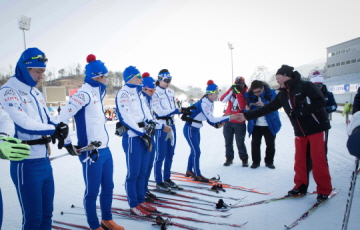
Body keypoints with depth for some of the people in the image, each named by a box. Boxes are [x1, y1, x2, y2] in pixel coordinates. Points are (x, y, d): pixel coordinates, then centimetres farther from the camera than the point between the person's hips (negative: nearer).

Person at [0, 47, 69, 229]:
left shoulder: (36, 92, 16)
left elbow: (48, 119, 13)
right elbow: (24, 123, -22)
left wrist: (61, 128, -6)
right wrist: (54, 129, -15)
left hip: (45, 160, 8)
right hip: (26, 163, -8)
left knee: (47, 213, 16)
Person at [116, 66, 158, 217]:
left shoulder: (139, 93, 18)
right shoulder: (123, 93, -9)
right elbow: (125, 117, -18)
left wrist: (151, 123, -4)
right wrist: (141, 133, -17)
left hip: (144, 136, 8)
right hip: (132, 137, -8)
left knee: (143, 172, 14)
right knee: (133, 173, 1)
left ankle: (141, 201, 26)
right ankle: (133, 205, 13)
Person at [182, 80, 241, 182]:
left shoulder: (210, 103, 2)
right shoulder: (203, 103, -25)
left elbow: (209, 119, 6)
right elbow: (211, 119, -31)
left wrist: (217, 125, -14)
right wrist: (229, 117, -30)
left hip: (196, 129, 9)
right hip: (189, 129, -9)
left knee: (194, 151, 15)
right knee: (196, 152, -5)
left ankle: (189, 171, 30)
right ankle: (197, 175, 5)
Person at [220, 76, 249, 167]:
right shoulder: (232, 91, 4)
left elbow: (242, 107, -20)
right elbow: (222, 100, -11)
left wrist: (238, 93, -22)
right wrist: (231, 90, -19)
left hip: (239, 123, -3)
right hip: (228, 121, 3)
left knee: (240, 143, 2)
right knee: (228, 141, 10)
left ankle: (244, 159, 18)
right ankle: (229, 158, 23)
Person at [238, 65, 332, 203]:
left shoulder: (305, 86, -12)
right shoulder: (282, 95, 8)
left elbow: (320, 102, -18)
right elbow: (268, 108, 10)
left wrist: (300, 112, -22)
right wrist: (247, 115, 8)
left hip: (317, 128, -6)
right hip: (300, 131, 6)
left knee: (318, 160, -3)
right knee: (300, 160, 8)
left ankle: (324, 190, 11)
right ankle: (301, 186, 22)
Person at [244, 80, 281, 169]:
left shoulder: (271, 94, -9)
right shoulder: (250, 96, -1)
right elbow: (247, 108, 3)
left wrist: (264, 104, -36)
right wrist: (247, 109, -22)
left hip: (270, 125, -1)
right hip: (255, 125, 2)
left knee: (270, 144, 8)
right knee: (255, 143, 3)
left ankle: (269, 161, 23)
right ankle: (256, 161, 16)